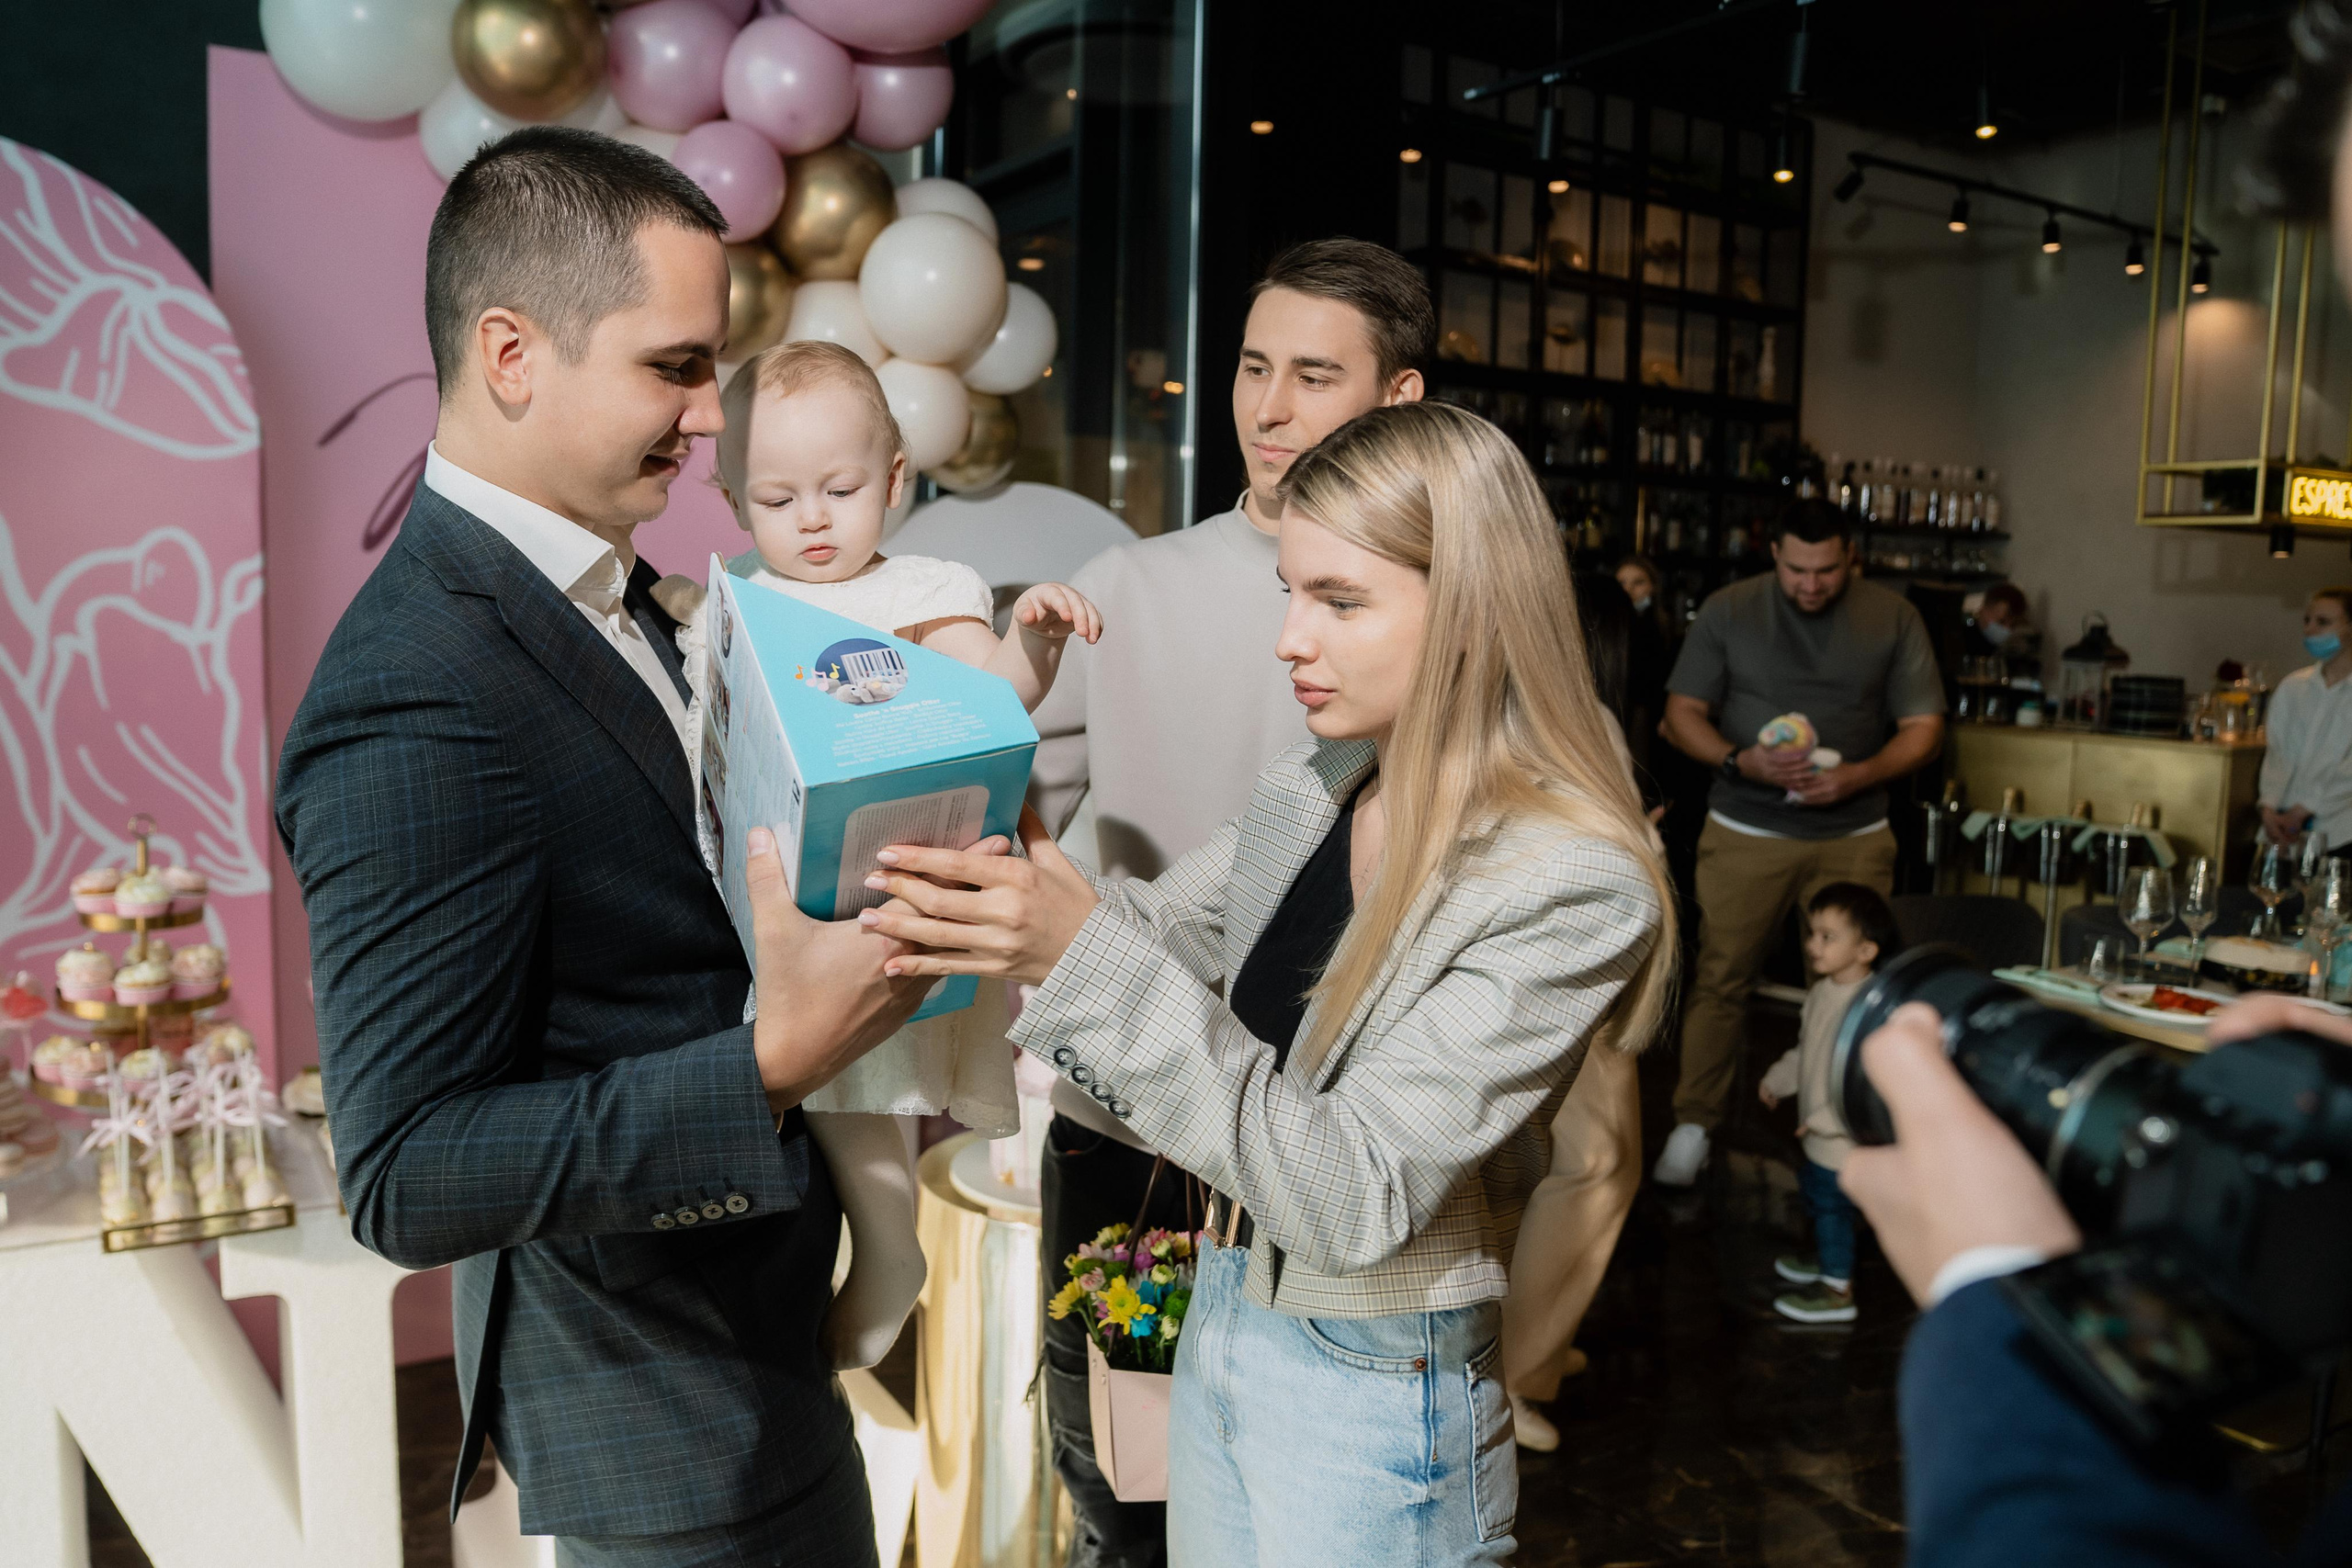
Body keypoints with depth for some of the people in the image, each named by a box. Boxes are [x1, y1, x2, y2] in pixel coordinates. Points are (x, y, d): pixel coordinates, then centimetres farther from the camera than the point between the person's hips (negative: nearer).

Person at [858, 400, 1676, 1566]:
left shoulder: (1575, 887, -24)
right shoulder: (1316, 784, -2)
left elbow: (1355, 1198, -28)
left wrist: (1088, 957, -34)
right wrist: (1000, 887, -17)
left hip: (1373, 1405, -6)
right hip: (1220, 1324, 6)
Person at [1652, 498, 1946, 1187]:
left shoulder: (1892, 618, 3)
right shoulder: (1727, 611, 1)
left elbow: (1923, 728, 3)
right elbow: (1682, 714, 2)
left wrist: (1855, 777, -15)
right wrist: (1743, 761, -16)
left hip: (1853, 836, 1)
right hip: (1746, 831, -1)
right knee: (1719, 979, 0)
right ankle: (1693, 1123, 12)